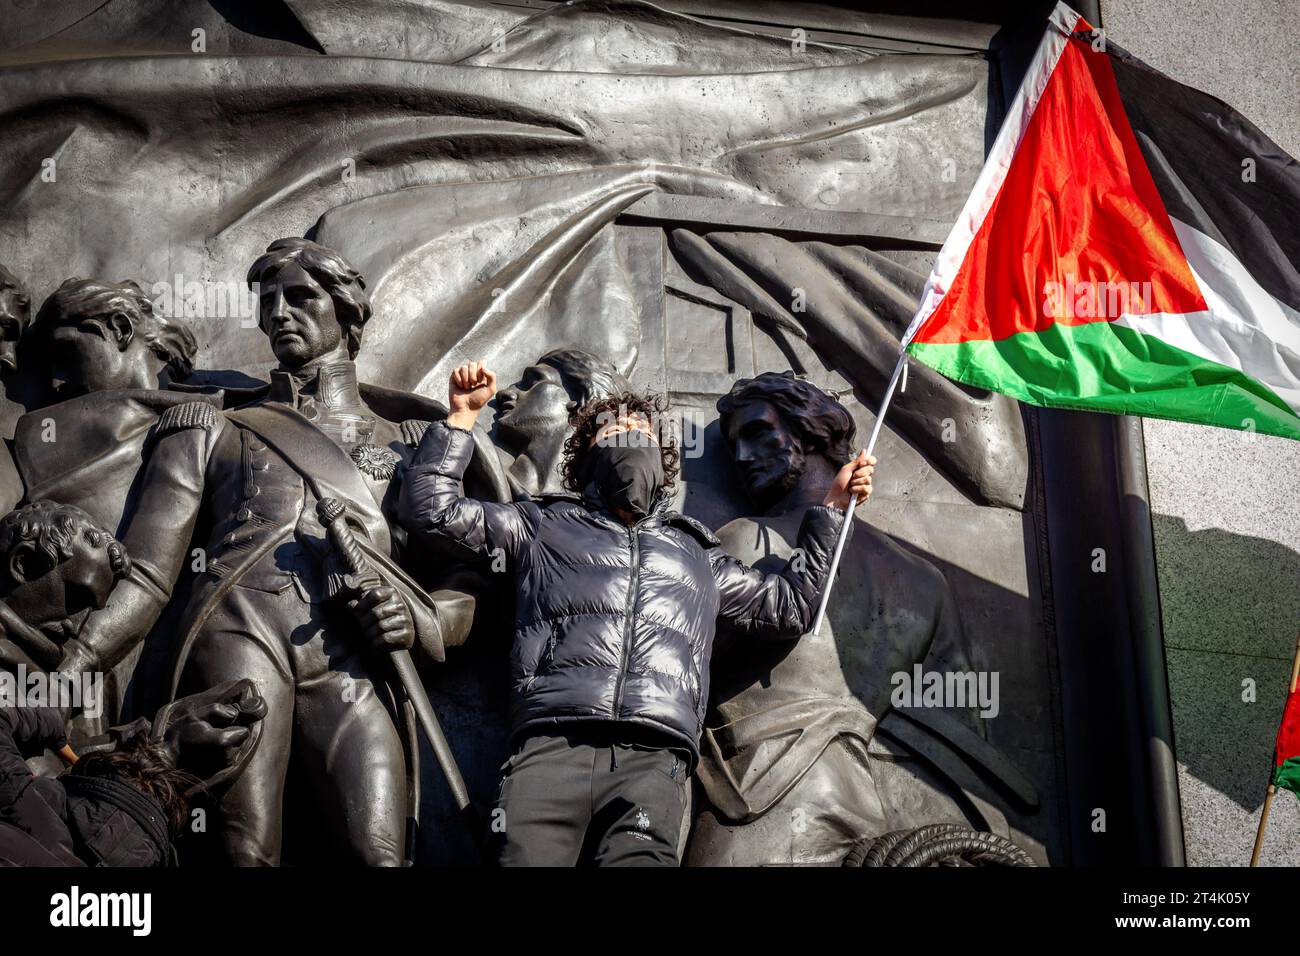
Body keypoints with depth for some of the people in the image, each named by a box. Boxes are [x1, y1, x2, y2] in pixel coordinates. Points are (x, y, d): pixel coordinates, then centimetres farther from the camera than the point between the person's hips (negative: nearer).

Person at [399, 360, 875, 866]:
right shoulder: (545, 525, 27)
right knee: (526, 858, -25)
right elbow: (429, 510, 24)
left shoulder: (695, 550, 34)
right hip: (552, 744, -1)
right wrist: (462, 416, 21)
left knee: (640, 857, -28)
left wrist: (831, 508, 37)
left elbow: (787, 607, 36)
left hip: (652, 756, 1)